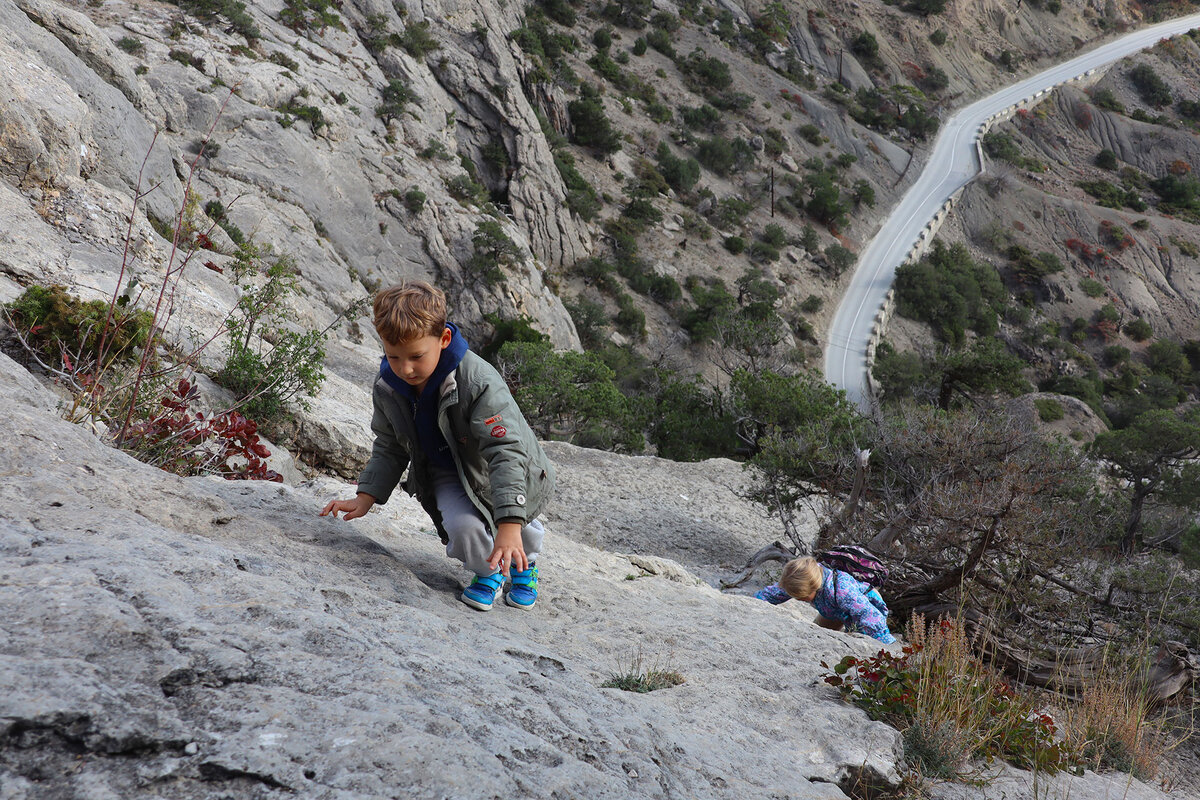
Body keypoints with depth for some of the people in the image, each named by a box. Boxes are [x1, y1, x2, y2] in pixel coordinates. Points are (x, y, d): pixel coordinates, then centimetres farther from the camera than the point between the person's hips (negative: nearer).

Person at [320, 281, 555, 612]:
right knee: (461, 526, -25)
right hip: (446, 473, 2)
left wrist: (509, 526, -45)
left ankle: (524, 562, 19)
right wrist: (366, 497, -6)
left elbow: (506, 451, -37)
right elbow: (389, 448, 6)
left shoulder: (479, 383, -34)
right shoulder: (388, 387, -13)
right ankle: (486, 572, 10)